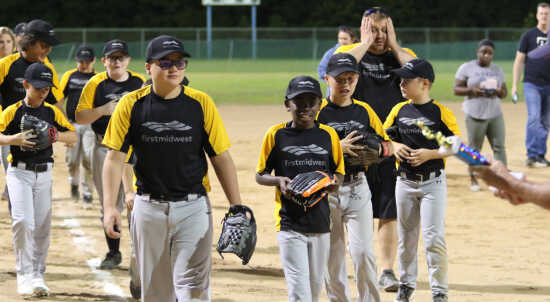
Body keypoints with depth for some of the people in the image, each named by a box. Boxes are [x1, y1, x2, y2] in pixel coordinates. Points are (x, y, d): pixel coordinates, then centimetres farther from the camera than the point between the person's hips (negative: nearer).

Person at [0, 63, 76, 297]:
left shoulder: (52, 112, 6)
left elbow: (73, 136, 7)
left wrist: (56, 136, -13)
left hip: (44, 174, 4)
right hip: (19, 172, -4)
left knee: (42, 227, 4)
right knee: (23, 221, -17)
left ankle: (38, 275, 16)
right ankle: (24, 275, -10)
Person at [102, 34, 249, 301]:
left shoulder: (201, 103, -1)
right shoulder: (131, 104, -1)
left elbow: (221, 158, 1)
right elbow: (115, 157, -1)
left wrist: (237, 208, -5)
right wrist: (110, 207, -12)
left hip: (193, 208, -1)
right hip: (149, 207, 1)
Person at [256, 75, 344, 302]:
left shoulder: (328, 135, 5)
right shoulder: (276, 134, -1)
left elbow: (339, 175, 12)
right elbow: (260, 175, 5)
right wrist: (279, 181, -16)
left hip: (320, 221, 3)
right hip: (289, 222, -3)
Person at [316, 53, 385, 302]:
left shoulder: (364, 111, 7)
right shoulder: (317, 112, -3)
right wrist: (337, 147, -21)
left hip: (358, 187, 1)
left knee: (363, 251, -6)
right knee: (332, 254, 6)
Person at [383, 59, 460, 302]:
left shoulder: (441, 112, -9)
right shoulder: (399, 110, 4)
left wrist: (429, 153, -18)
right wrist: (394, 146, -6)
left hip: (433, 182, -5)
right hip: (405, 181, 5)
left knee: (434, 238, -10)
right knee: (406, 237, 13)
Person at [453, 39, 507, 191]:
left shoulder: (497, 70, 12)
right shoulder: (466, 68, 1)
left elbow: (504, 93, 15)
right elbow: (456, 89, -1)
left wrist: (498, 91, -9)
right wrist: (472, 89, -18)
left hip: (495, 114, 3)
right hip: (475, 115, -3)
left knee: (499, 146, -3)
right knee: (474, 148, 3)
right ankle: (473, 179, 14)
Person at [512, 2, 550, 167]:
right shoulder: (529, 35, 3)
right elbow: (519, 60, 4)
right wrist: (514, 85, -1)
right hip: (532, 84, -3)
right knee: (534, 118, -15)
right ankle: (532, 155, -16)